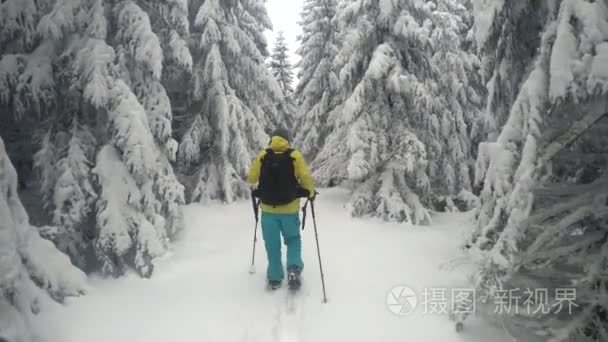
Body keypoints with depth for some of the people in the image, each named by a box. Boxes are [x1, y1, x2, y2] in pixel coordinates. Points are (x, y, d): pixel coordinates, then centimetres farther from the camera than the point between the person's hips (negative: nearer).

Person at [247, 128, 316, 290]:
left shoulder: (262, 155, -2)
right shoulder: (295, 155, -6)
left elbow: (251, 179, -3)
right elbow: (306, 178, -12)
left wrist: (256, 187, 21)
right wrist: (311, 192, 8)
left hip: (268, 209, 1)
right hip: (290, 209, -1)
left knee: (272, 244, 13)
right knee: (293, 239, 20)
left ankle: (275, 278, 18)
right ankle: (294, 268, 1)